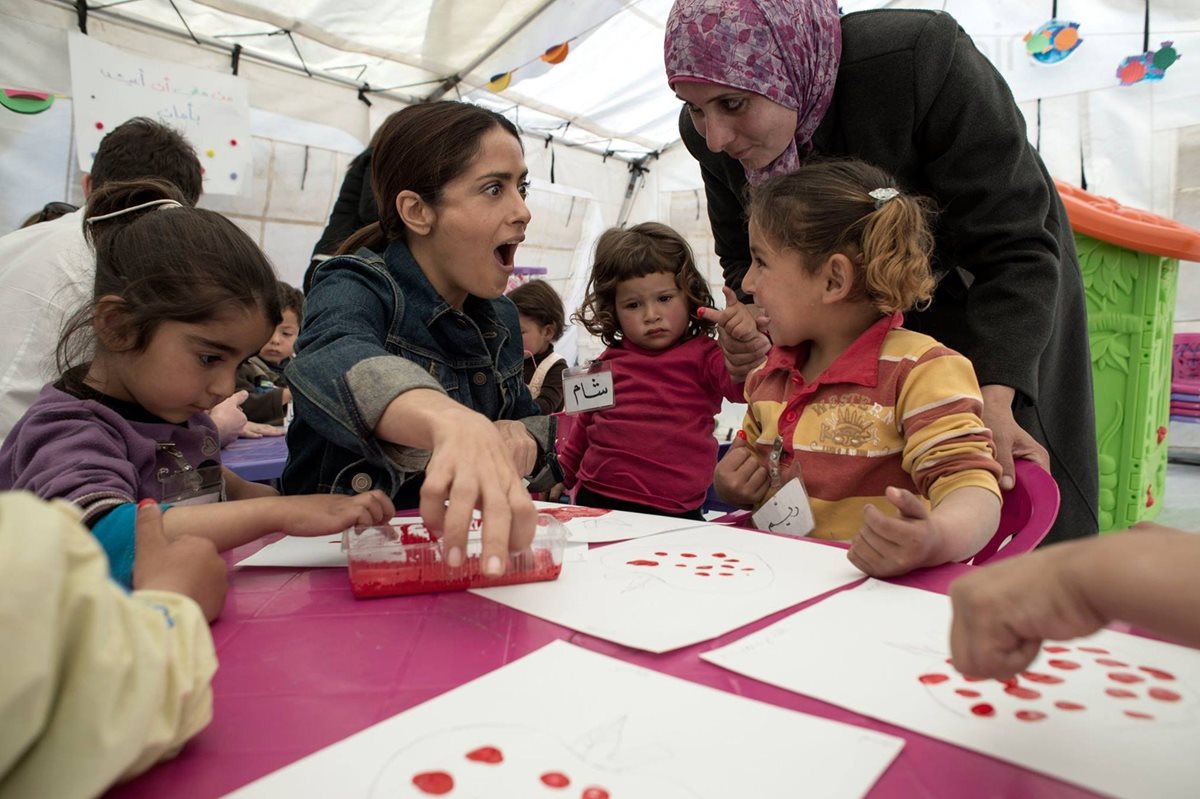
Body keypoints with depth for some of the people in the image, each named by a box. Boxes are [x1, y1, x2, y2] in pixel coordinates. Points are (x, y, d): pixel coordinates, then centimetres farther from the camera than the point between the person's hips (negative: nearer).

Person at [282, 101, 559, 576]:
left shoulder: (501, 316, 6)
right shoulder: (358, 287, -13)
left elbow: (525, 421, 14)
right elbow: (332, 366, -35)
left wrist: (523, 441, -10)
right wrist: (453, 422, -55)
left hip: (465, 552, 6)